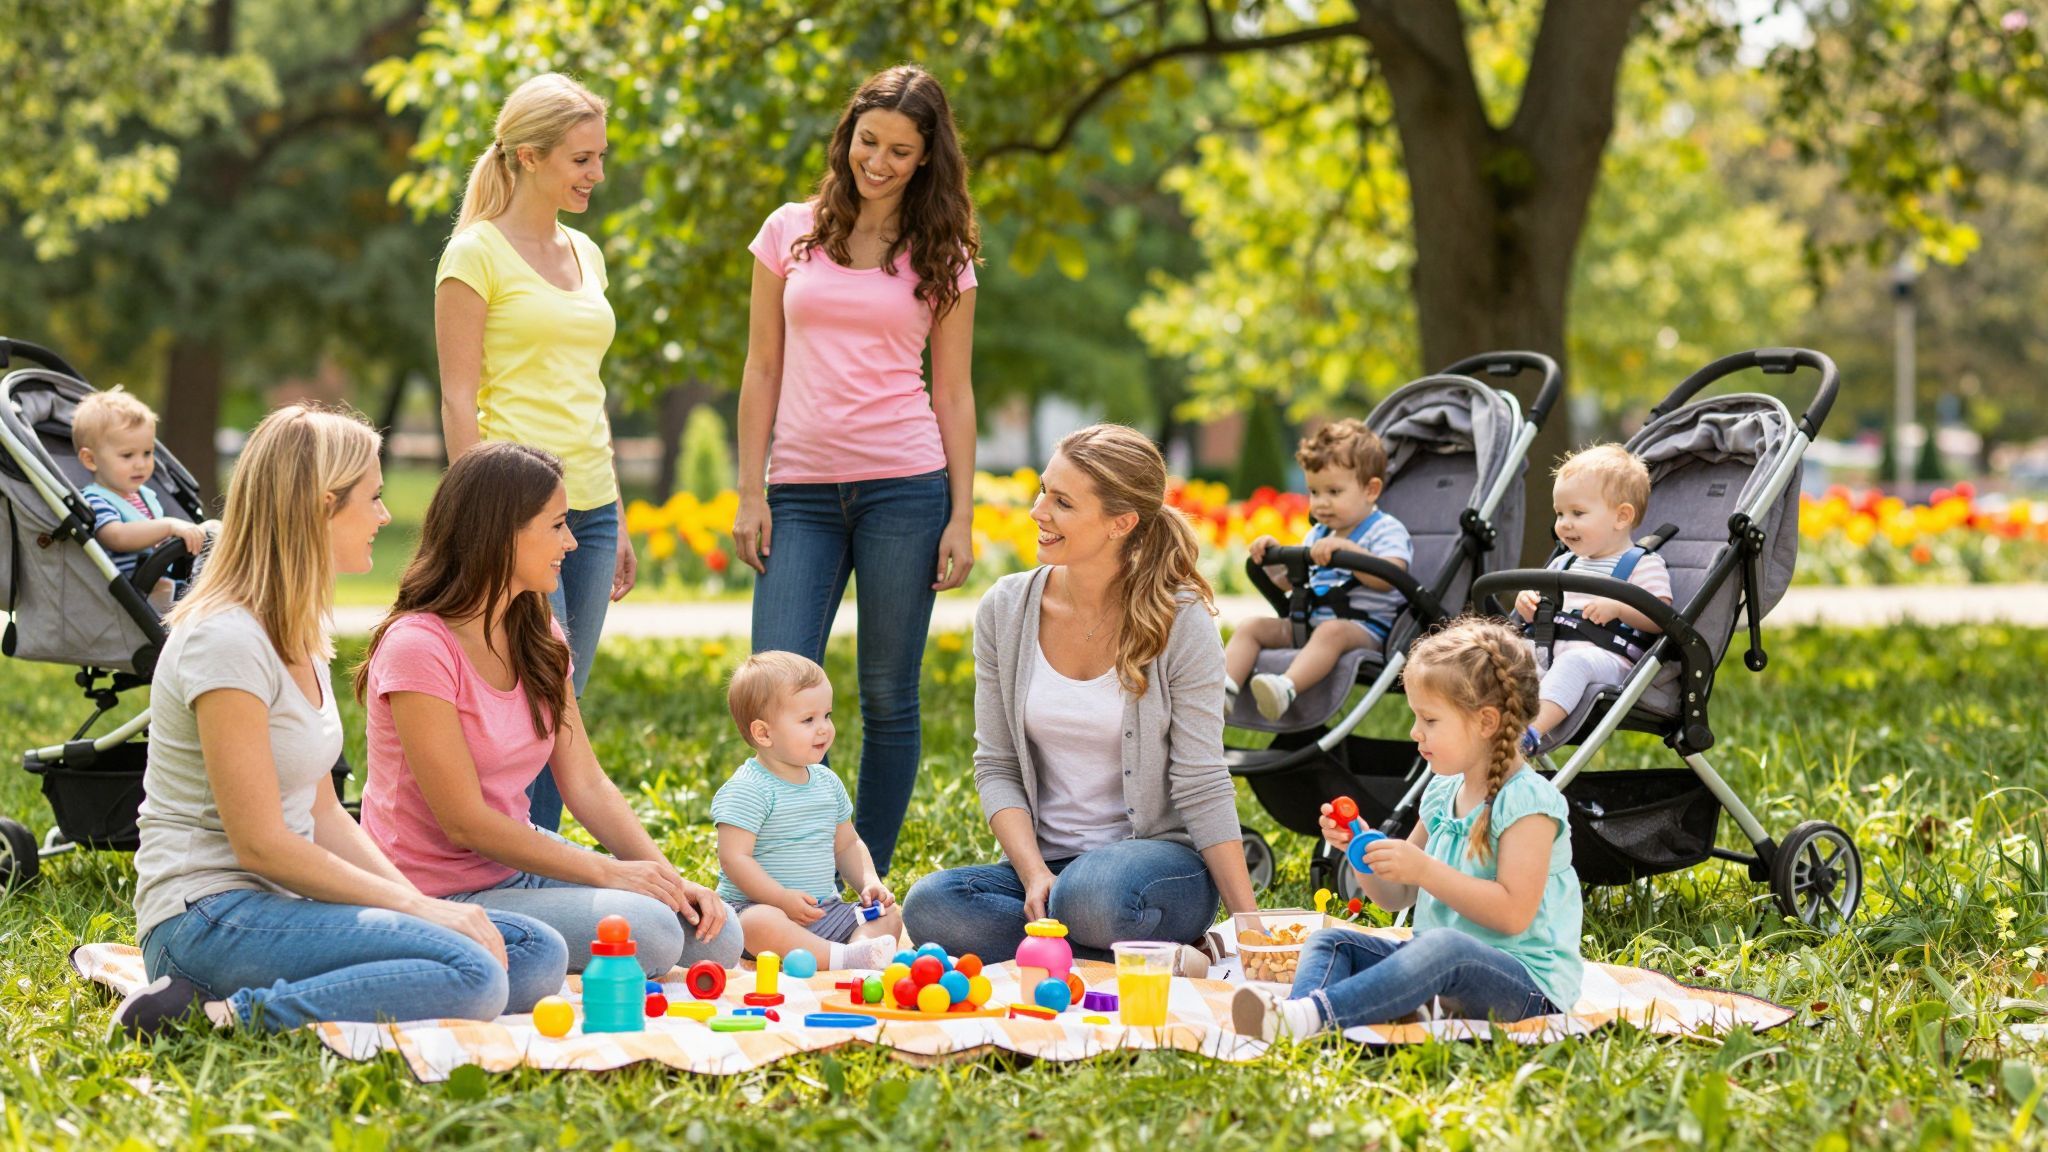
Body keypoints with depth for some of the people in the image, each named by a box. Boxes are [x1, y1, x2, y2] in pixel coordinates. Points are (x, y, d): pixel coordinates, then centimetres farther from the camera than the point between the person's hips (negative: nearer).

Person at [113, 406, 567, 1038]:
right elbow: (261, 844, -17)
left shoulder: (299, 636, 15)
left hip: (285, 906, 10)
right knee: (471, 977, -28)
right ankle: (240, 1018, -21)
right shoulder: (226, 641, -15)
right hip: (211, 914, -10)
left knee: (538, 953, -4)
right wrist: (415, 905, -12)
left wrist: (420, 901, 0)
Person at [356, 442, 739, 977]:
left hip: (520, 859, 9)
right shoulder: (418, 647, -19)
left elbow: (586, 784, 5)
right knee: (649, 932, -27)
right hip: (446, 891, -9)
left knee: (716, 936, -5)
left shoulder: (538, 639, 8)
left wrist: (665, 875, -10)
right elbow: (465, 823, -20)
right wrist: (610, 873, -21)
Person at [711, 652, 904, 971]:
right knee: (761, 924, -39)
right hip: (759, 906, -8)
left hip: (825, 911, 8)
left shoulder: (827, 782, 13)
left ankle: (861, 946, -35)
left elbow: (846, 844, 22)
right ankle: (842, 956, -49)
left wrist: (869, 882, 3)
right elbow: (734, 858, -19)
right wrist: (782, 899, -28)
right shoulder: (748, 790, -12)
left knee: (890, 916, -4)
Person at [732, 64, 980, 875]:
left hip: (903, 487, -1)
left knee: (888, 698, 1)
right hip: (802, 491, 1)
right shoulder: (791, 233, 8)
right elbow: (762, 371, 9)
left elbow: (953, 395, 7)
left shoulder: (942, 257, 7)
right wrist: (750, 494, 2)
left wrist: (961, 518, 0)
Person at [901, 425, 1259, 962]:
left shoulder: (1181, 621, -8)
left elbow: (1202, 788, -7)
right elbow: (997, 767, 4)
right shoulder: (1006, 609, 2)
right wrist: (1034, 872, -14)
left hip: (1163, 854, -4)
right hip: (1050, 861, 4)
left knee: (1091, 894, -40)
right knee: (928, 905, -27)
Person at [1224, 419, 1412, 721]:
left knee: (1331, 631, -40)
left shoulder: (1386, 530, -3)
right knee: (1251, 626, -6)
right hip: (1307, 624, 8)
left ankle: (1286, 688, -63)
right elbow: (1288, 581, 31)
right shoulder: (1318, 535, 23)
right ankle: (1225, 688, -28)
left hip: (1365, 627, -8)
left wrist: (1345, 549, -31)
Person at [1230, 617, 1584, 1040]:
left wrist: (1425, 870, -24)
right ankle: (1295, 1012, -37)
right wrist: (1360, 848, 0)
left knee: (1444, 947, -38)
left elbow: (1514, 913, -22)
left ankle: (1313, 1014, -51)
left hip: (1528, 983, -9)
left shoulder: (1528, 802, -12)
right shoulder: (1442, 793, 13)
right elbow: (1396, 897, 19)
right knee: (1332, 942, -4)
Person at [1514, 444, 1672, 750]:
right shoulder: (1564, 564, 27)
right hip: (1550, 654, 7)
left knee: (1575, 661, -39)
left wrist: (1617, 608, -20)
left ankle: (1533, 730, -56)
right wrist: (1528, 606, 11)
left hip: (1607, 660, -7)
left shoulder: (1643, 565, 4)